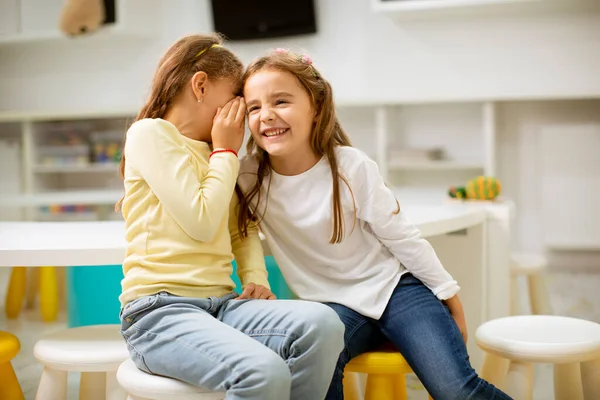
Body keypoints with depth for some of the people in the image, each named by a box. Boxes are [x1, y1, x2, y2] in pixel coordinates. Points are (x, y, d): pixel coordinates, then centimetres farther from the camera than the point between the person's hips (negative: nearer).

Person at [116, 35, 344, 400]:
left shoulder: (214, 156, 22)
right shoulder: (150, 133, -1)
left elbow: (242, 231, 24)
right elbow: (200, 222, -10)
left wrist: (256, 279, 4)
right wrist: (226, 151, 2)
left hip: (220, 303, 7)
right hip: (159, 308, -7)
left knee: (322, 324, -22)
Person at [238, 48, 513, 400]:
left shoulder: (351, 166, -14)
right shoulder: (249, 176, -10)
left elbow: (401, 236, -6)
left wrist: (449, 294, 0)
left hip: (393, 286, -1)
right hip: (331, 303, 2)